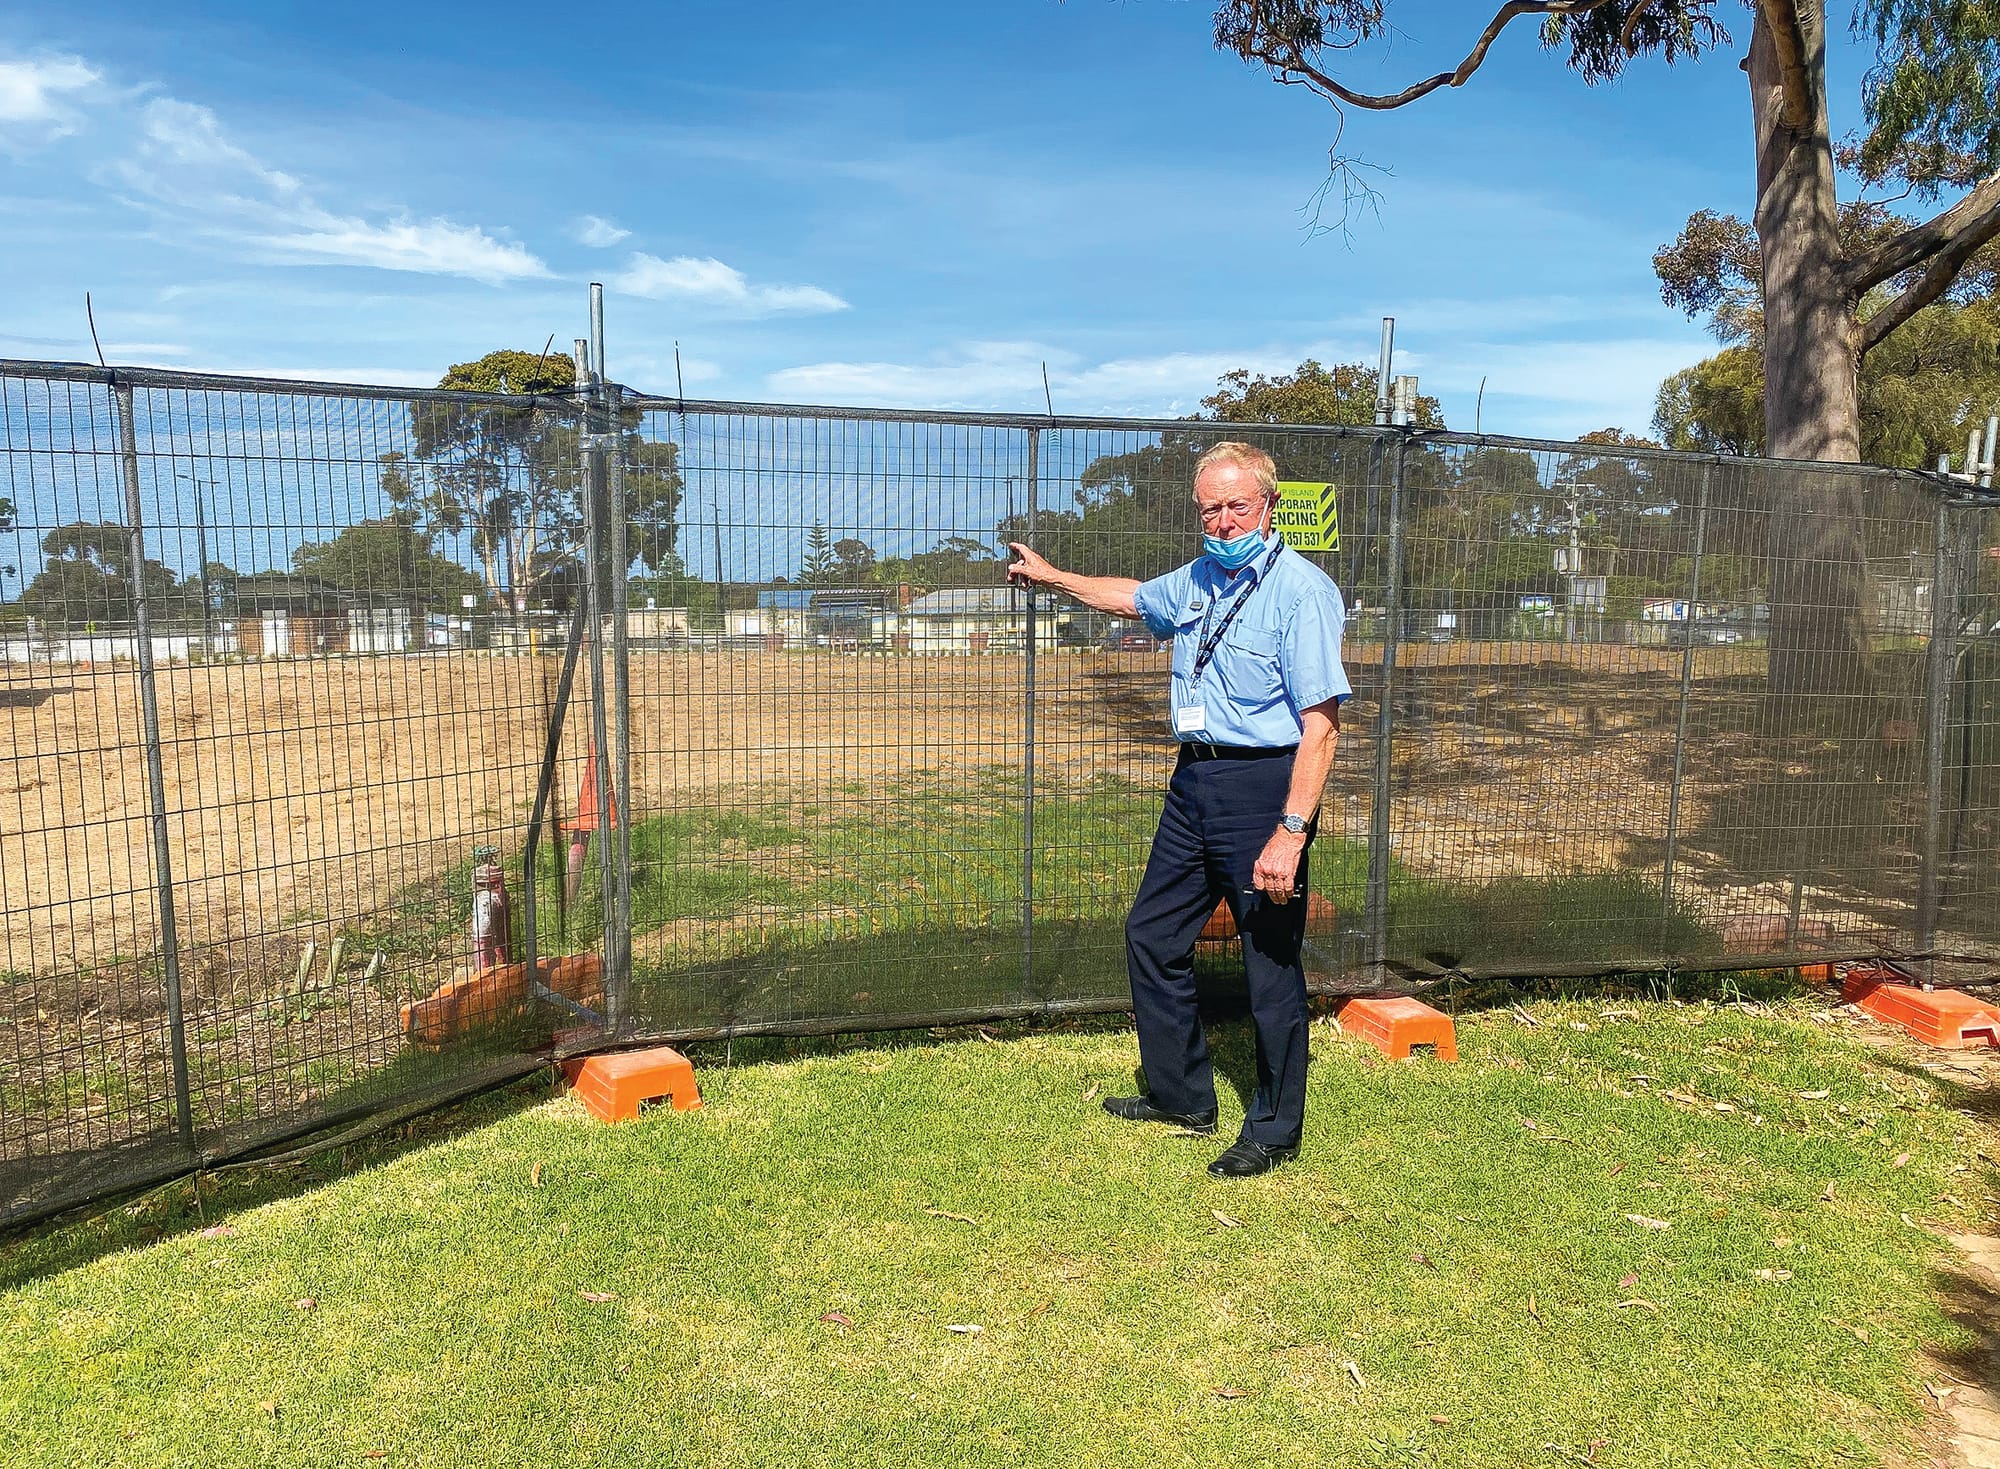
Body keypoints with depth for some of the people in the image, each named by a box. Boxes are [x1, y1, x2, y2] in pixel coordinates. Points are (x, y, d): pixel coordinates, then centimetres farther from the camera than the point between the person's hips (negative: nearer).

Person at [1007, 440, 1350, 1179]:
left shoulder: (1301, 590, -15)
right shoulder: (1197, 579, 10)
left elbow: (1321, 724, -21)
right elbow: (1130, 596, 33)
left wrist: (1291, 833, -27)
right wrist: (1049, 575, 42)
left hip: (1263, 787, -9)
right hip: (1193, 783, 9)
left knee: (1272, 965, 1)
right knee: (1151, 935, 16)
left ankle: (1275, 1131, 20)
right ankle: (1181, 1095, 33)